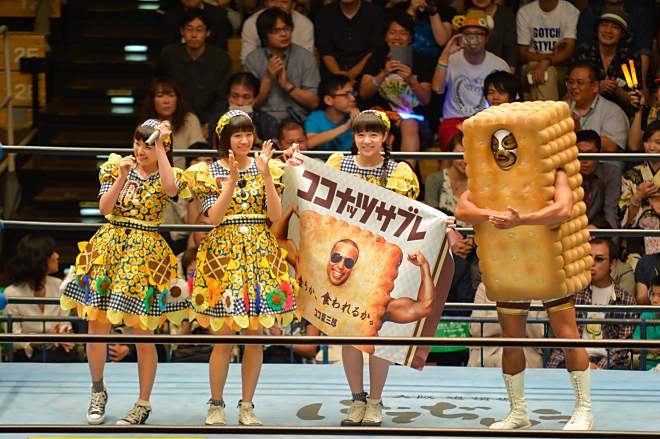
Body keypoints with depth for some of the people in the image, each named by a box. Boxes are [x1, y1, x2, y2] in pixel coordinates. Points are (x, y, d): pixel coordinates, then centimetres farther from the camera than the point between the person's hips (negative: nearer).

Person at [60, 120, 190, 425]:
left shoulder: (167, 176, 1)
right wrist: (122, 177, -14)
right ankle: (98, 390, 26)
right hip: (109, 248, 2)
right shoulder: (116, 168, 8)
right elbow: (105, 208, -3)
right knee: (97, 326, 2)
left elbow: (170, 188, -24)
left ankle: (143, 403, 13)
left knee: (143, 334, 0)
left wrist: (159, 147, -19)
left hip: (145, 253, -2)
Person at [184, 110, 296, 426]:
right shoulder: (209, 172, 3)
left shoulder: (267, 169, 9)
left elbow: (276, 216, -2)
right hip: (224, 253, -2)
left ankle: (247, 406, 14)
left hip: (260, 254, 2)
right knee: (223, 336, -3)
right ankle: (216, 406, 10)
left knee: (255, 335, 4)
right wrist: (233, 178, -15)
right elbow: (214, 217, -9)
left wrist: (266, 175, -10)